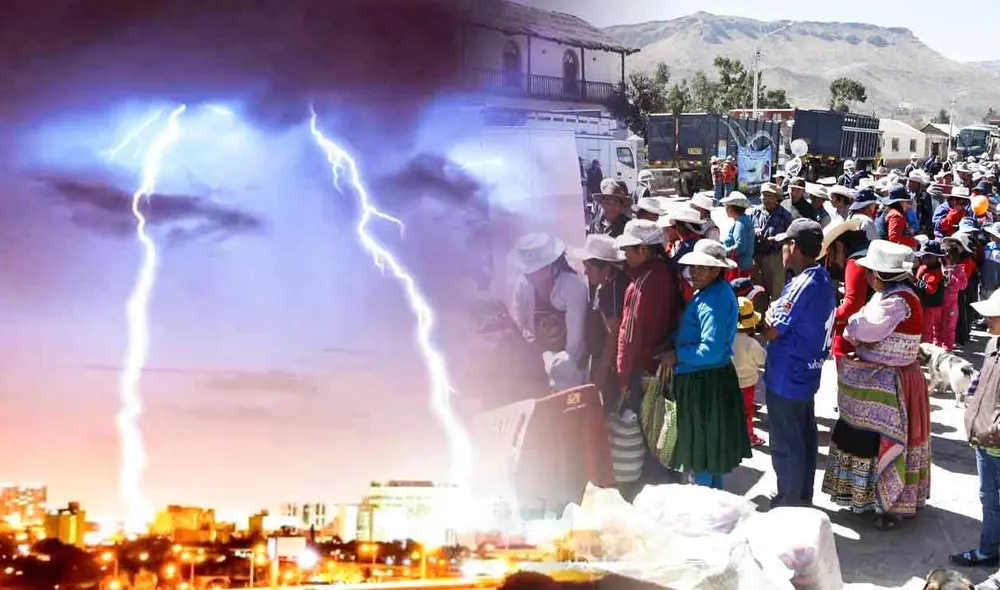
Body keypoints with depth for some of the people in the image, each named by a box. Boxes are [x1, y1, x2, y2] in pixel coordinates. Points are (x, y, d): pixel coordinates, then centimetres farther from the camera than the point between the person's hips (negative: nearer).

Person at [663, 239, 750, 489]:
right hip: (701, 380, 10)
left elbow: (711, 351, -30)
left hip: (706, 385, -10)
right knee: (708, 447, 22)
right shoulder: (708, 292, 8)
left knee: (703, 449, 4)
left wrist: (677, 356, -19)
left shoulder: (714, 301, -24)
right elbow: (694, 333, 17)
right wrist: (672, 344, 2)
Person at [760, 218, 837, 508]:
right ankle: (803, 495, 32)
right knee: (805, 437, 19)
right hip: (807, 373, 9)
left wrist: (770, 313, 0)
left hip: (786, 378, -9)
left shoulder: (803, 284, -24)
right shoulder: (823, 279, 5)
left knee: (786, 445, 3)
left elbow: (772, 331, -19)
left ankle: (788, 503, 14)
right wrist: (777, 313, -2)